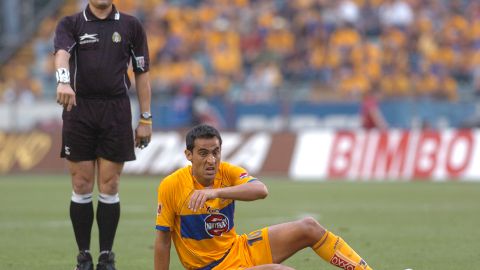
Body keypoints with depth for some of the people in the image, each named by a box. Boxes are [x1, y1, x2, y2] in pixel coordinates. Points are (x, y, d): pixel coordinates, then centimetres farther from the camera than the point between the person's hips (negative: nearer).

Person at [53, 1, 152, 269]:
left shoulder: (131, 26, 8)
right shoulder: (71, 24, 4)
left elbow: (142, 73, 10)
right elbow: (62, 54, -16)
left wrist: (146, 120, 6)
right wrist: (64, 81, -38)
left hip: (116, 112, 0)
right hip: (79, 109, 0)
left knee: (109, 187, 1)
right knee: (82, 187, 2)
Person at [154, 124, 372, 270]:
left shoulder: (228, 172, -7)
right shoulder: (171, 187, -17)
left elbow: (261, 190, -29)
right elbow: (162, 240, -12)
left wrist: (216, 192, -45)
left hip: (238, 248, 6)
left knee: (308, 228, -5)